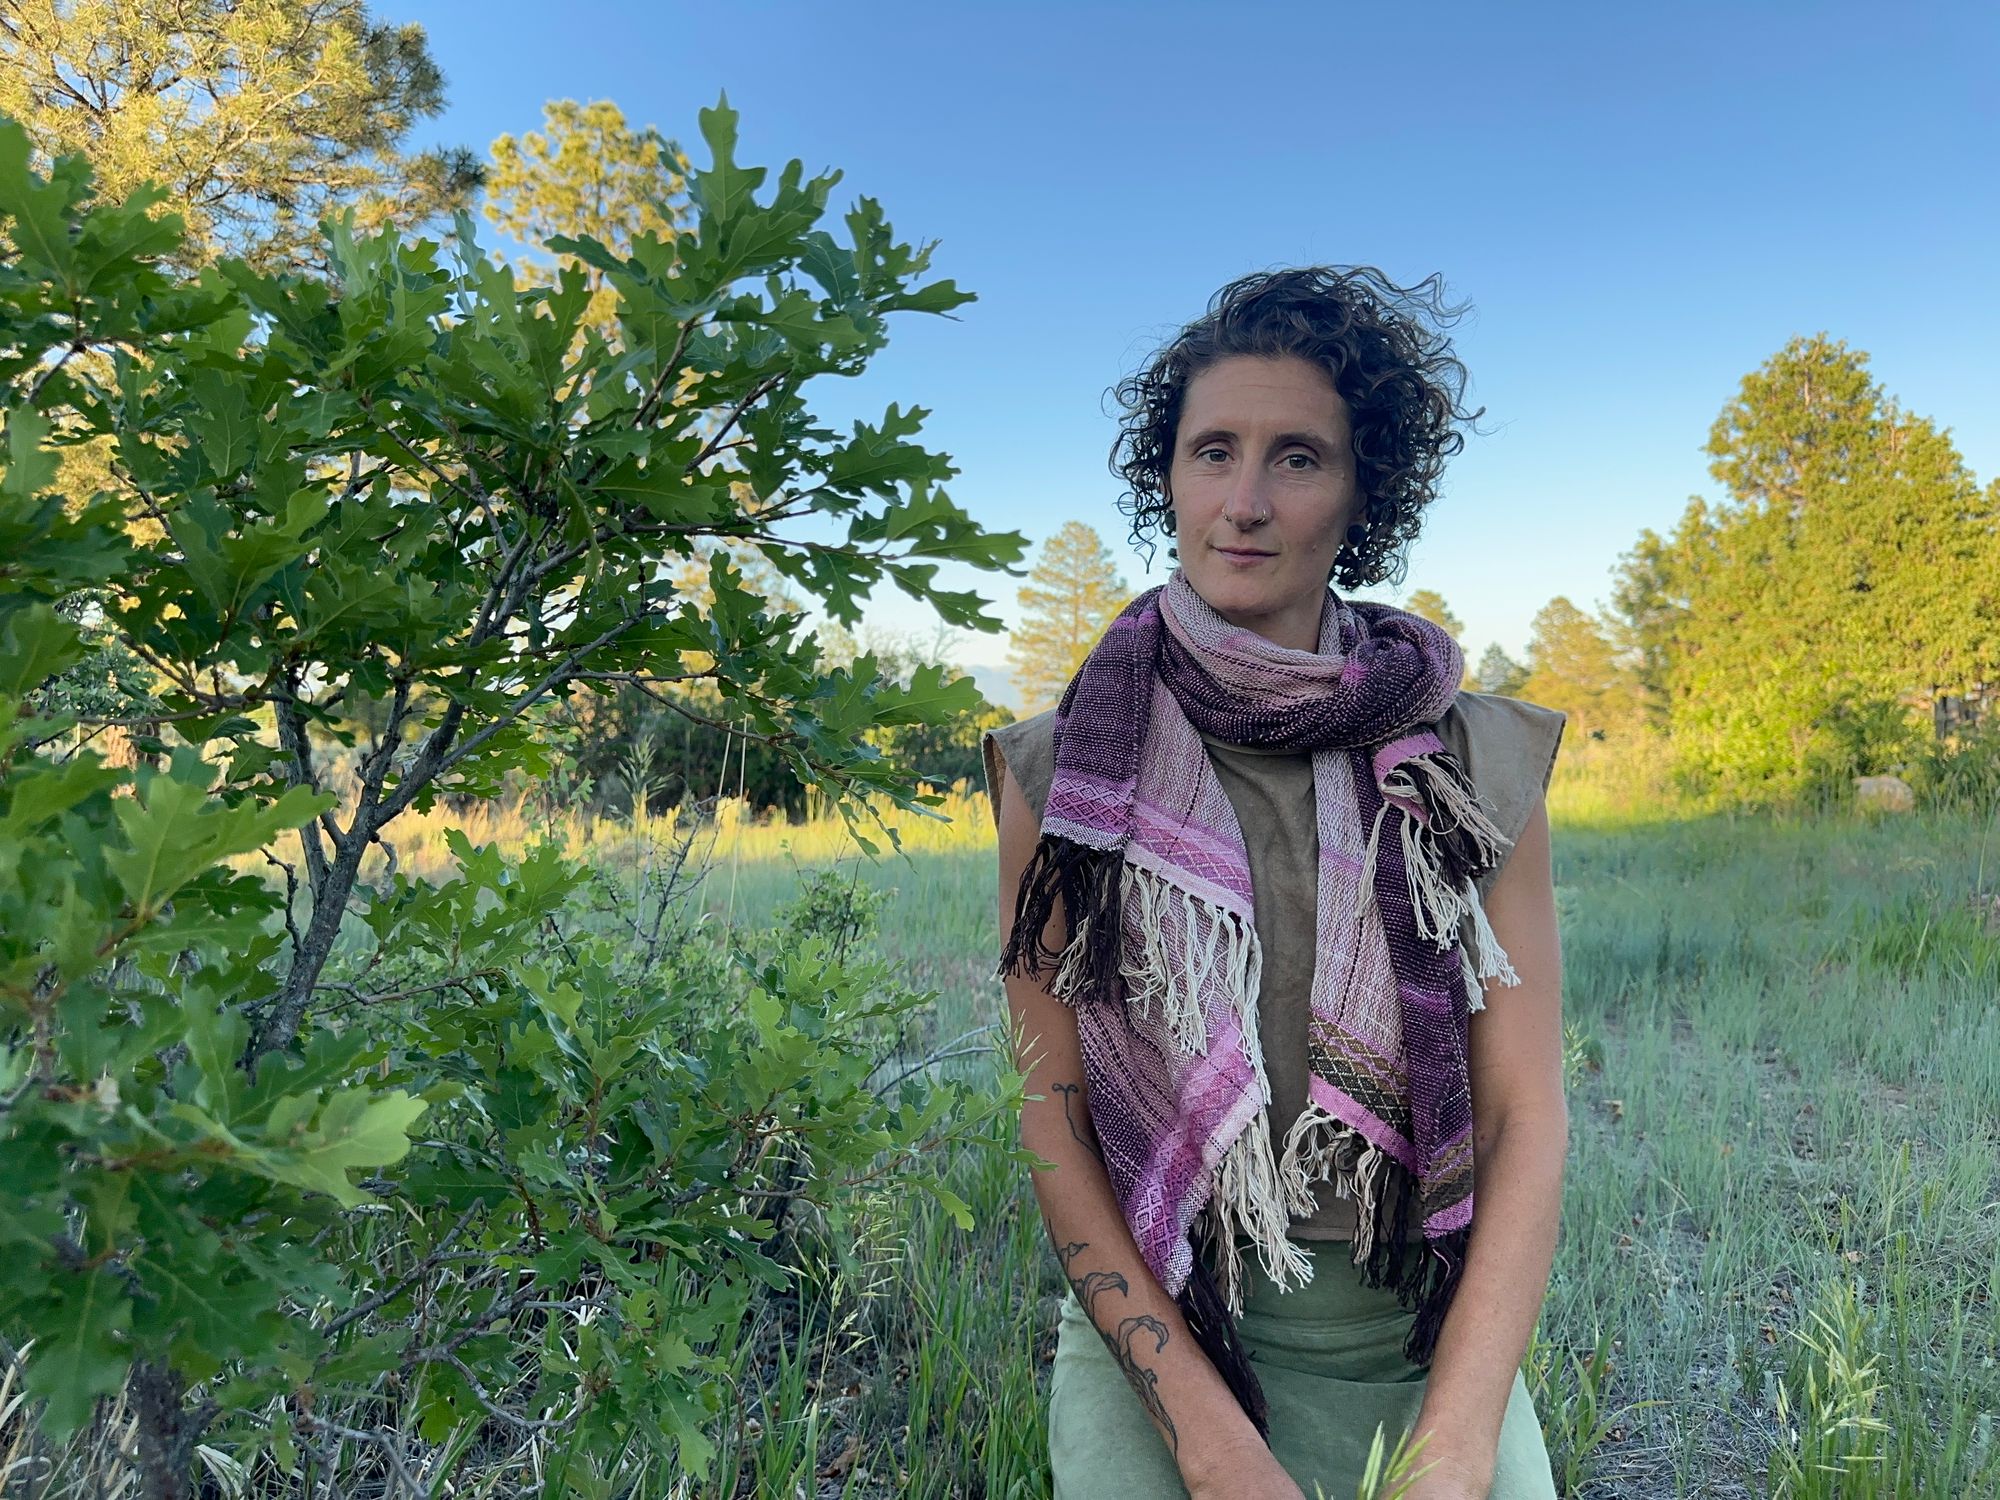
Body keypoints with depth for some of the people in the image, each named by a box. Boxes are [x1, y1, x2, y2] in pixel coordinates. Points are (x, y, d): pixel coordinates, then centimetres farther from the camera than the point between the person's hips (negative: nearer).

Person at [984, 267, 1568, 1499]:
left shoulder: (1478, 766, -4)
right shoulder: (1062, 771, -6)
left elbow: (1526, 1119, -5)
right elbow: (1055, 1125, -6)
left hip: (1436, 1347, 1)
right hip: (1156, 1340, -1)